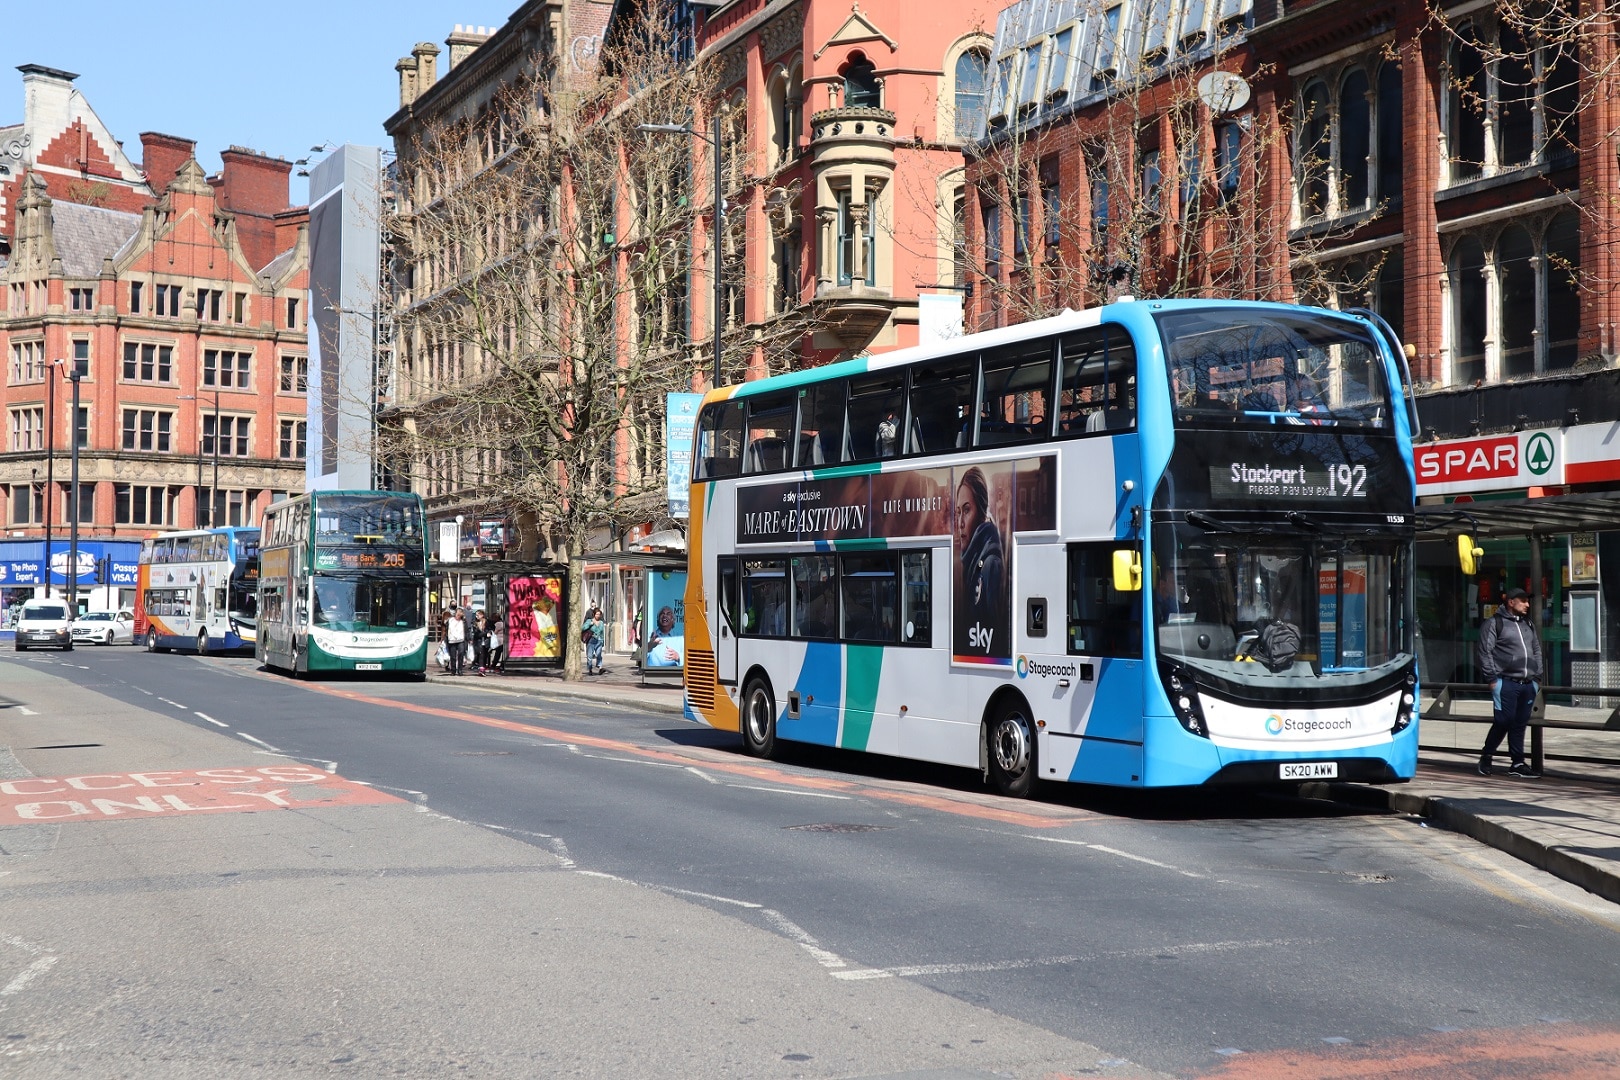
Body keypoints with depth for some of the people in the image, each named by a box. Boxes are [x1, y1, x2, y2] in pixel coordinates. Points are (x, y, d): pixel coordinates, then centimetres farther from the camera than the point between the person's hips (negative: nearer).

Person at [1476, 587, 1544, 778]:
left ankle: (1518, 763, 10)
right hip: (1506, 682, -6)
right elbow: (1485, 652, -6)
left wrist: (1537, 677, 15)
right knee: (1503, 721, -8)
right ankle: (1486, 757, 10)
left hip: (1528, 684, 6)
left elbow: (1537, 651, 24)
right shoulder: (1494, 623, -2)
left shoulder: (1528, 625, 19)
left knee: (1520, 724, 6)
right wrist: (1492, 678, -11)